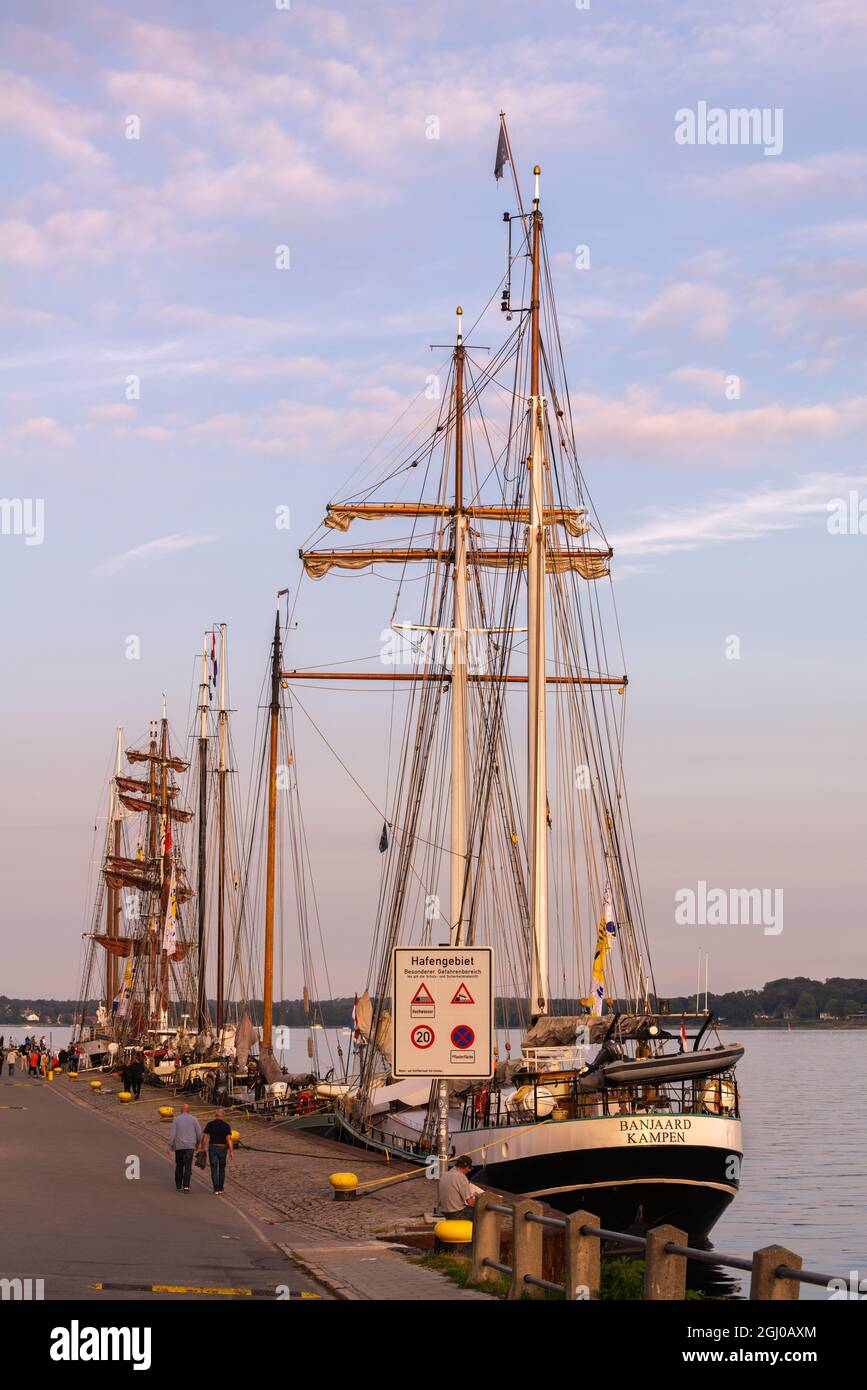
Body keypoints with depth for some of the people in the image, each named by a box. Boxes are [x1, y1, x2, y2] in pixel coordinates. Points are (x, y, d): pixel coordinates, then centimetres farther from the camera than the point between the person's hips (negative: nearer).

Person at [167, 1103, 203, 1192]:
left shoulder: (176, 1119, 1)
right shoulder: (193, 1119, 2)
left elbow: (172, 1133, -6)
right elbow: (199, 1133, 3)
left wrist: (170, 1146, -5)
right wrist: (198, 1143, 19)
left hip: (178, 1146, 1)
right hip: (189, 1146, -1)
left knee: (179, 1166, 15)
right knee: (188, 1167, -5)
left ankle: (178, 1186, 20)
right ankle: (186, 1186, -19)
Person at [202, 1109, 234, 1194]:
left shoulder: (209, 1124, -4)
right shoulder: (226, 1126, -5)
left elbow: (205, 1137, -5)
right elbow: (229, 1139, -12)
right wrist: (231, 1151, -10)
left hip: (212, 1149, -1)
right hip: (223, 1149, 1)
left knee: (214, 1170, 3)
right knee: (222, 1169, 18)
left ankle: (216, 1190, -6)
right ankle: (220, 1189, 21)